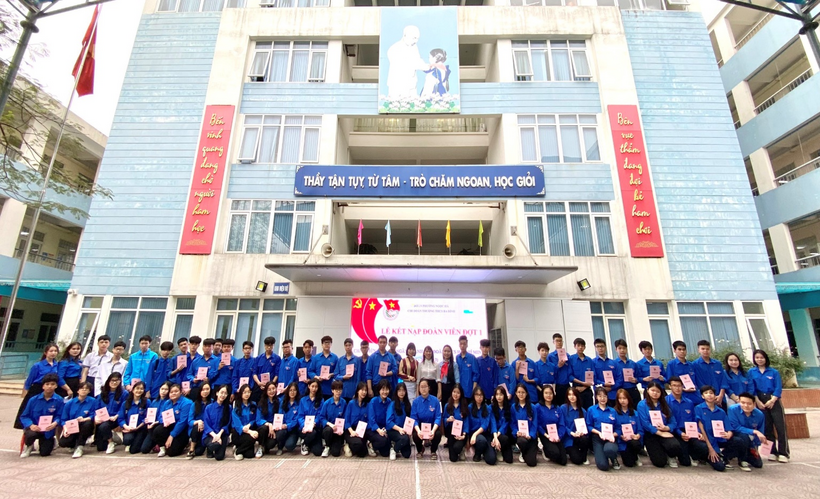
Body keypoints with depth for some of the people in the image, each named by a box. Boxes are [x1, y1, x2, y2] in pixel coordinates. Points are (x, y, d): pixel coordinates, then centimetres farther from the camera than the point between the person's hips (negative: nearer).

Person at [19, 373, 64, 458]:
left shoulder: (59, 401, -11)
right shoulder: (33, 400, -8)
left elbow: (59, 416, -9)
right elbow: (24, 416, -4)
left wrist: (55, 423, -30)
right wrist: (31, 425, -23)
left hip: (47, 431, 0)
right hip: (34, 428, 0)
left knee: (45, 453, -4)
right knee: (30, 434, -35)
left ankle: (50, 441, 33)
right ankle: (28, 446, 3)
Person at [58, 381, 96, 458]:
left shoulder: (93, 401, -5)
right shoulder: (69, 403, 3)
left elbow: (94, 416, -10)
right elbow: (64, 419, 3)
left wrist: (84, 419, -29)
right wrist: (65, 429, -14)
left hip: (84, 429, -2)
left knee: (88, 423, -36)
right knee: (62, 442, -26)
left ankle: (79, 447, -14)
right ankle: (76, 442, 13)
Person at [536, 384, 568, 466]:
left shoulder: (558, 409, 9)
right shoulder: (538, 407, -4)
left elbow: (562, 425, 3)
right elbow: (537, 424, -6)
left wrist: (559, 436, -14)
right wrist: (546, 435, -18)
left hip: (557, 436, 4)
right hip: (544, 435, -4)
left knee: (563, 461, -9)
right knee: (555, 453, -28)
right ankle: (544, 448, 6)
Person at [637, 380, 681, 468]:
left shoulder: (664, 404, 9)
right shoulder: (642, 404, -4)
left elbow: (673, 422, 4)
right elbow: (645, 424, -11)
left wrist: (666, 428, -16)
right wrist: (660, 433, -17)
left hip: (665, 433, 3)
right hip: (650, 434, -3)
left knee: (675, 446, -30)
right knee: (660, 462, -17)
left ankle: (671, 457, 7)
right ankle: (652, 450, 19)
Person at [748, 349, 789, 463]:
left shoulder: (774, 372, 4)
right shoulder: (751, 372, 6)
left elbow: (778, 388, -3)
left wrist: (772, 400, -14)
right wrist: (757, 401, -7)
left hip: (773, 400, -1)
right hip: (760, 401, 1)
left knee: (780, 426, -5)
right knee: (767, 428, 6)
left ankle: (783, 453, 2)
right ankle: (772, 452, 13)